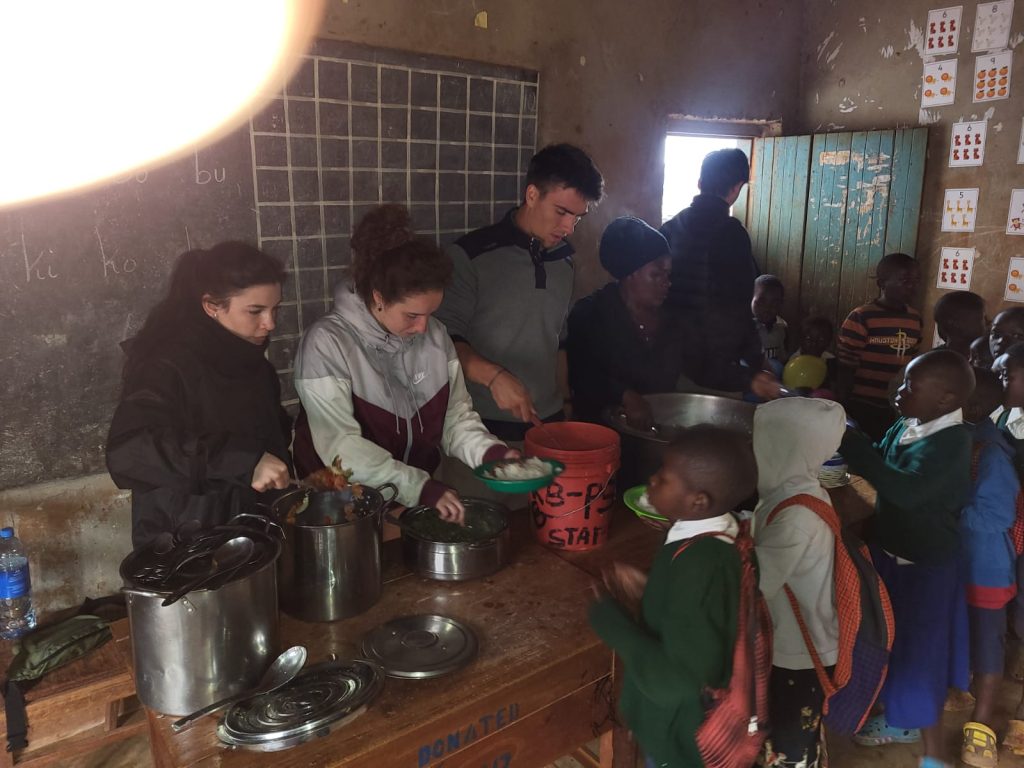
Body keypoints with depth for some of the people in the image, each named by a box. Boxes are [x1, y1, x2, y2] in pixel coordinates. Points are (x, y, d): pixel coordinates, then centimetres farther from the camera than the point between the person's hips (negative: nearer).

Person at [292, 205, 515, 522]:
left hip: (421, 495, 4)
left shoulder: (435, 334, 1)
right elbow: (340, 447, -19)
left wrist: (489, 451, -13)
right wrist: (420, 488, -25)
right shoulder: (327, 343, -15)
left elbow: (456, 414, 5)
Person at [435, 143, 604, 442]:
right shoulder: (471, 255, -11)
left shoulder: (564, 260, 7)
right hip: (486, 425, -5)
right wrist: (494, 376, -25)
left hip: (549, 419, 5)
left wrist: (564, 404, 14)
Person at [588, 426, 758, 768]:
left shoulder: (699, 566, -35)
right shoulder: (712, 540, -9)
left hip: (680, 739, -7)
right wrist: (648, 596, -8)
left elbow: (676, 680, -33)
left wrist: (611, 616, -25)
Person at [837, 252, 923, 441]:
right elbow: (846, 370, -9)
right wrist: (843, 412, -7)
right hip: (862, 410, -5)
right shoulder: (860, 318, -12)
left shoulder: (915, 319, 7)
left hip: (898, 410, 5)